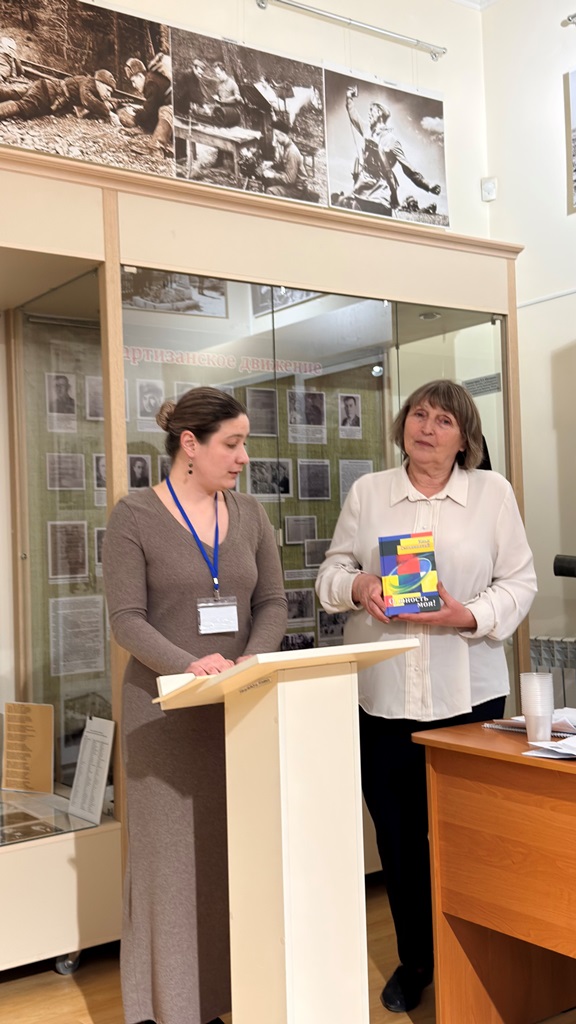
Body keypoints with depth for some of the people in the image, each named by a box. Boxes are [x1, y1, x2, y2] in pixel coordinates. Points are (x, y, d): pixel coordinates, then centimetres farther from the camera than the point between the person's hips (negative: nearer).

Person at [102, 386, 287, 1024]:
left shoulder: (249, 515, 8)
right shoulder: (134, 517, -6)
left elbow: (272, 603, 8)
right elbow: (126, 619, -11)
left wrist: (254, 659, -11)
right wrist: (189, 664, -26)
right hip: (166, 709, -4)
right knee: (173, 853, 3)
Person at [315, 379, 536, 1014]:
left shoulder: (493, 492, 3)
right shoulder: (367, 492, 8)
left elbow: (518, 582, 2)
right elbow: (332, 570, 10)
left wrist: (469, 616, -15)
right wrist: (357, 586, -12)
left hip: (467, 693, -1)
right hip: (381, 693, 2)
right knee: (397, 833, 10)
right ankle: (415, 958, 30)